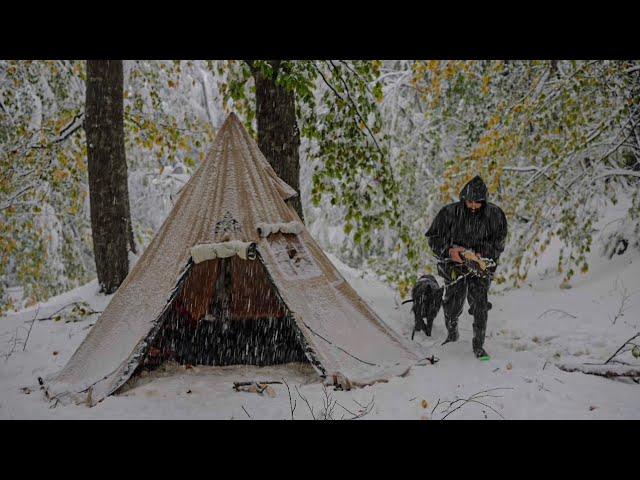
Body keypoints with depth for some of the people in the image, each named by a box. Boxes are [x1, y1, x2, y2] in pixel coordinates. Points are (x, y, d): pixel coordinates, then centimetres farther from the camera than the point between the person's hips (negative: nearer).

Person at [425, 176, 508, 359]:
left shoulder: (494, 214, -7)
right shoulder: (450, 212, -12)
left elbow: (499, 242, 1)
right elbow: (433, 237, -5)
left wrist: (482, 254, -17)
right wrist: (449, 250, -22)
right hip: (455, 263, 0)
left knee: (480, 304, -8)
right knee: (453, 305, 3)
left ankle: (479, 345, 6)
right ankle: (452, 332, 34)